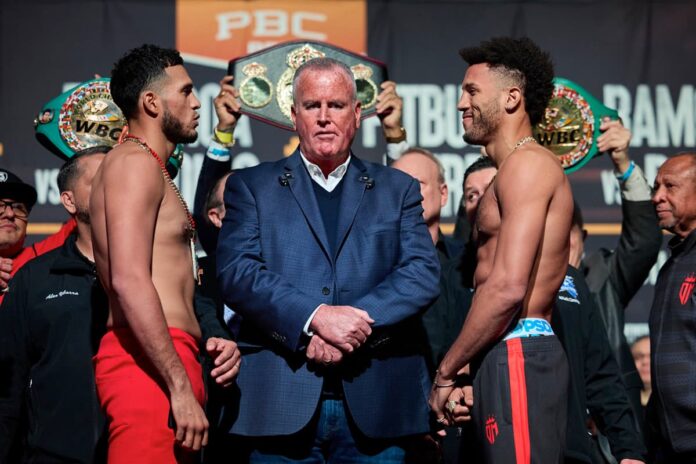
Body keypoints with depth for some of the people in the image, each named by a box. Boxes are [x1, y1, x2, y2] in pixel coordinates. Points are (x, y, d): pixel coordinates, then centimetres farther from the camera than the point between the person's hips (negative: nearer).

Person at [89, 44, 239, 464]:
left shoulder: (157, 174, 25)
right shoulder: (135, 162, -6)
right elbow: (129, 281, -18)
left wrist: (205, 342, 8)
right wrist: (181, 388, -21)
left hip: (170, 361, 10)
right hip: (150, 365, -10)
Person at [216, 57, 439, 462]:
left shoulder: (398, 189, 14)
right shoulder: (251, 186, 10)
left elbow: (423, 273, 0)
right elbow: (236, 272, -4)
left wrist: (357, 322, -15)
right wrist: (316, 317, -17)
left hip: (374, 405, 1)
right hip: (281, 402, -1)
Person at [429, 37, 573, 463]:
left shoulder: (527, 163, -9)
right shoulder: (520, 167, 23)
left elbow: (507, 287, -19)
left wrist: (446, 372, -11)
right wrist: (464, 371, 14)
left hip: (516, 357, -10)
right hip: (517, 355, 10)